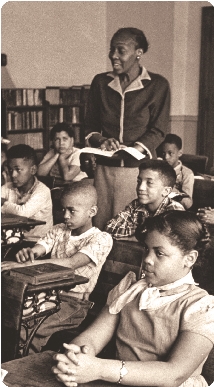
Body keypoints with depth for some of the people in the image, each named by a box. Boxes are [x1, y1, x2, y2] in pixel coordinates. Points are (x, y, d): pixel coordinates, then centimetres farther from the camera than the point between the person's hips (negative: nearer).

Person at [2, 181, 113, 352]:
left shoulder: (101, 239, -9)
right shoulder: (58, 230, 12)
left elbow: (70, 263, -24)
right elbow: (36, 250, 0)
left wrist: (26, 265, -34)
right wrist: (27, 253, -28)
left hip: (73, 302, -6)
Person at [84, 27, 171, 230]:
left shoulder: (157, 85, -1)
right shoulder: (100, 82, 9)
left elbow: (158, 130, -2)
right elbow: (90, 125, 12)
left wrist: (134, 149, -18)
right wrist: (100, 140, -9)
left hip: (139, 167, -3)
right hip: (105, 167, 3)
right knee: (101, 225, 4)